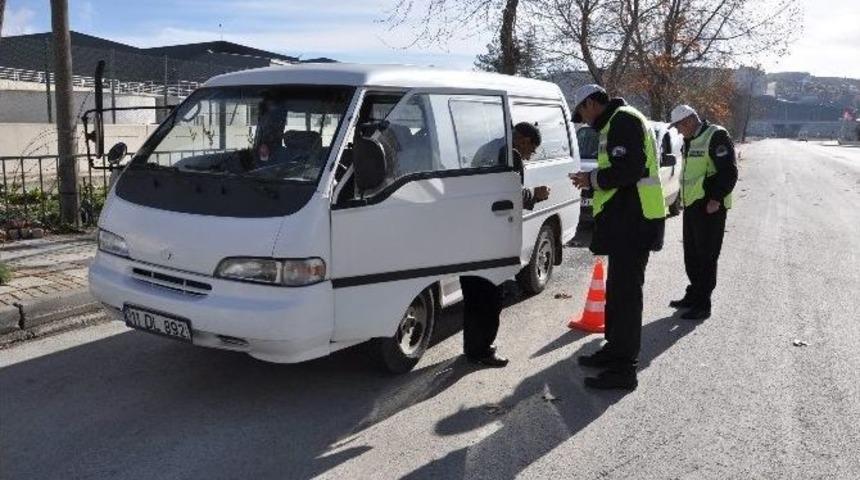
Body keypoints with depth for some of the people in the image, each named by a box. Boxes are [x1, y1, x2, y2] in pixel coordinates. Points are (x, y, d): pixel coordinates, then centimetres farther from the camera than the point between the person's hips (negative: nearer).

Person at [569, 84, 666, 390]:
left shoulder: (623, 120, -12)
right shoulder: (615, 123, 21)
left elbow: (630, 169, -23)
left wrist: (593, 179, -11)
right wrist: (593, 181, 12)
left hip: (632, 222, -11)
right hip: (625, 219, 11)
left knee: (625, 292, -7)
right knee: (618, 289, 18)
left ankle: (623, 369, -2)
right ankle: (614, 351, 31)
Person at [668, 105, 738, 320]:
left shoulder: (716, 136, -12)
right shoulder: (690, 141, 17)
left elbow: (729, 171, -17)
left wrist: (716, 199, -20)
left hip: (709, 207, -9)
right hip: (691, 205, 9)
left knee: (706, 256, -4)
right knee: (691, 255, 15)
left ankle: (702, 304, 1)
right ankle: (694, 295, 28)